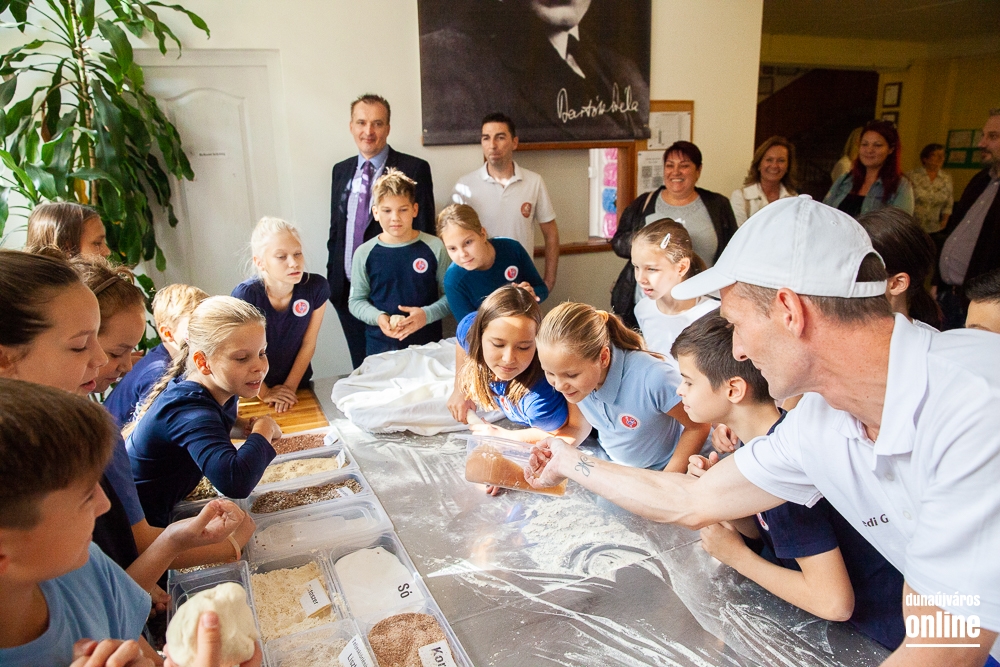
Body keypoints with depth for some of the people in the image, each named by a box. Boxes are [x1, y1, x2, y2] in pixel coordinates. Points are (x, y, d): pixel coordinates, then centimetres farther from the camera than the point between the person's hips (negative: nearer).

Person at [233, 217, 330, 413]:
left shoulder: (316, 288, -22)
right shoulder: (246, 295, -30)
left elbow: (308, 344, -11)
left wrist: (290, 386, -9)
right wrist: (264, 393, -9)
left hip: (299, 386, 3)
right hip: (253, 391, -2)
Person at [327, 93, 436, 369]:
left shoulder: (414, 169, -7)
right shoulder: (341, 170, 10)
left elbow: (424, 231, -7)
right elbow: (335, 229, 16)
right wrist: (333, 276, 9)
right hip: (347, 288, 5)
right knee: (360, 369, 17)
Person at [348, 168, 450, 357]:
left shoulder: (435, 247, -3)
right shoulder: (364, 254, -1)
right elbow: (356, 300, 5)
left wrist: (427, 314, -17)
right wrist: (378, 317, -13)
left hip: (428, 346, 0)